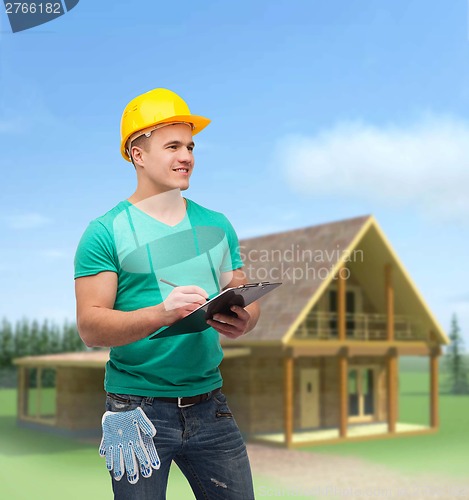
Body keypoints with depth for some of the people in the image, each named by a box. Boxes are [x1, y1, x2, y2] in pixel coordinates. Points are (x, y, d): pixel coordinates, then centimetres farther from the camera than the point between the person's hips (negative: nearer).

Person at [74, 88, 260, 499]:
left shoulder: (216, 225, 9)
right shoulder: (106, 232, -5)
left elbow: (246, 300, 10)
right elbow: (90, 327, -13)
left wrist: (241, 322, -13)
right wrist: (162, 313, -29)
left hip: (209, 403, 4)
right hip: (138, 407, -4)